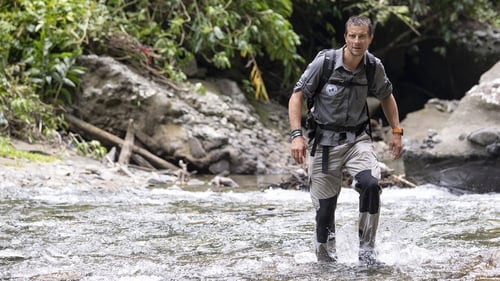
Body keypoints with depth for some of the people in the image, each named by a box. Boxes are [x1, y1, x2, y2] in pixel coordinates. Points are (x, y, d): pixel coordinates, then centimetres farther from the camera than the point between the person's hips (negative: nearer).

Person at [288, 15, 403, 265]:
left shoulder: (374, 67, -5)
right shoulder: (324, 62, -14)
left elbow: (386, 97, 16)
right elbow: (297, 96, -8)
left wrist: (396, 131, 11)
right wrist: (296, 135, -17)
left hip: (357, 138, 2)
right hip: (324, 141, -1)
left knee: (370, 184, -26)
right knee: (325, 207, -2)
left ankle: (367, 250, -13)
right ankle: (325, 258, 21)